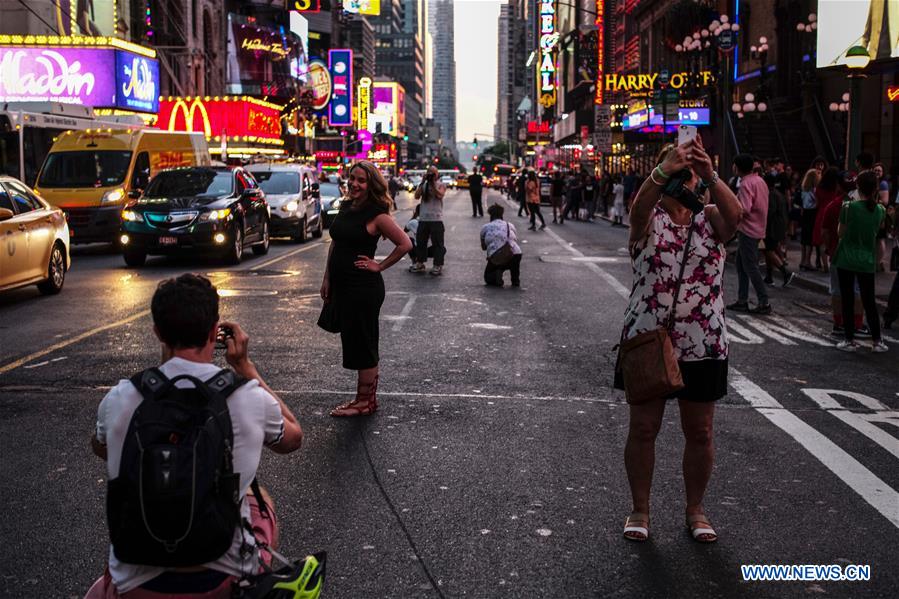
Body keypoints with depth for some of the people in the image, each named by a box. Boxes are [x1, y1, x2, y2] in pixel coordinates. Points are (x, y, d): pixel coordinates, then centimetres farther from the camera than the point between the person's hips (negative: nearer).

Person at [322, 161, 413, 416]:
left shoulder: (376, 214, -13)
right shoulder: (346, 208, 10)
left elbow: (405, 244, -16)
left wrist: (380, 266, -12)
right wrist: (327, 278, 14)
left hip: (364, 287, -8)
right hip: (341, 285, 8)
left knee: (362, 344, 0)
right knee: (352, 342, 14)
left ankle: (365, 401, 11)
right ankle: (365, 398, 25)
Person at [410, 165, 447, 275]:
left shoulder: (441, 185, 2)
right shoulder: (423, 185, 11)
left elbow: (440, 195, -17)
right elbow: (417, 196, -3)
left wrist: (433, 183, -15)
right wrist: (423, 182, -7)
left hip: (436, 219, -4)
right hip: (423, 218, 4)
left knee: (437, 242, -4)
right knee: (421, 241, 11)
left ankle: (438, 265, 0)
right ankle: (420, 263, 22)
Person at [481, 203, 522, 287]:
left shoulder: (485, 227, 15)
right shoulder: (510, 225, 22)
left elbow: (483, 247, 24)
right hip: (515, 254, 2)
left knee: (488, 278, 25)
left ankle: (496, 275, -10)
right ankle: (516, 280, 17)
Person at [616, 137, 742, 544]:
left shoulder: (709, 220, 2)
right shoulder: (650, 220, -2)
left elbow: (734, 213, -22)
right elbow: (639, 207, -27)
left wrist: (710, 175, -40)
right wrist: (662, 171, -46)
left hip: (704, 346, 2)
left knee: (700, 433, 10)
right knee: (643, 429, 7)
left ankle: (695, 510, 28)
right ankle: (640, 510, 23)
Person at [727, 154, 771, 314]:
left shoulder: (746, 184, -17)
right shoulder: (760, 181, 13)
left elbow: (744, 209, -26)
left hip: (748, 230, -10)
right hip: (758, 228, 10)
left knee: (750, 267, -5)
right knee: (741, 265, 15)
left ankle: (764, 303, -5)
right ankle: (742, 301, 18)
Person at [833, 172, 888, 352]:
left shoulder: (848, 207, -14)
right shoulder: (880, 210, -3)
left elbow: (840, 233, -5)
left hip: (846, 260, -3)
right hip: (867, 262, 3)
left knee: (847, 300, 6)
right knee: (869, 301, 11)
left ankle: (850, 340, 9)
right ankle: (877, 341, 12)